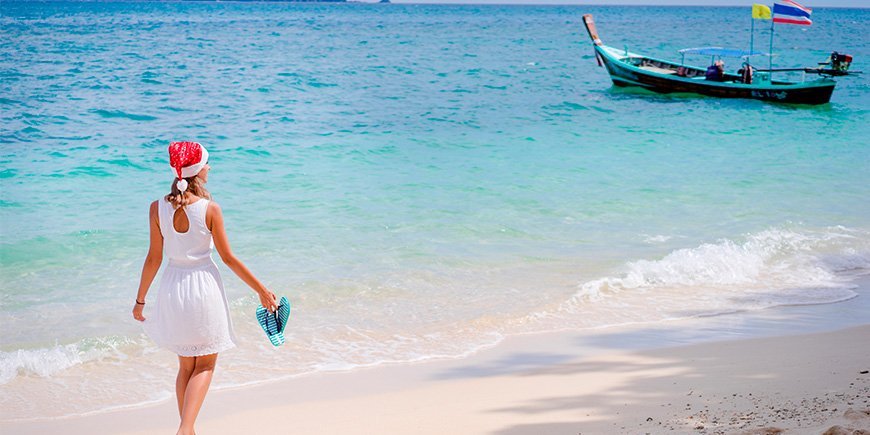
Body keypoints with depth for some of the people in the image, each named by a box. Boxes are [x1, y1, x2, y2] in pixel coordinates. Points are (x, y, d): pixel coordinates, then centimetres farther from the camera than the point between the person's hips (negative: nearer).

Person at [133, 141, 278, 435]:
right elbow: (228, 258, -8)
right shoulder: (210, 209, -14)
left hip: (173, 287, 4)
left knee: (186, 366, 19)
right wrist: (262, 291, 1)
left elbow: (154, 258, -2)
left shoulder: (158, 208, -6)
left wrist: (140, 299, 10)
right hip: (204, 287, -3)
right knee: (205, 366, 10)